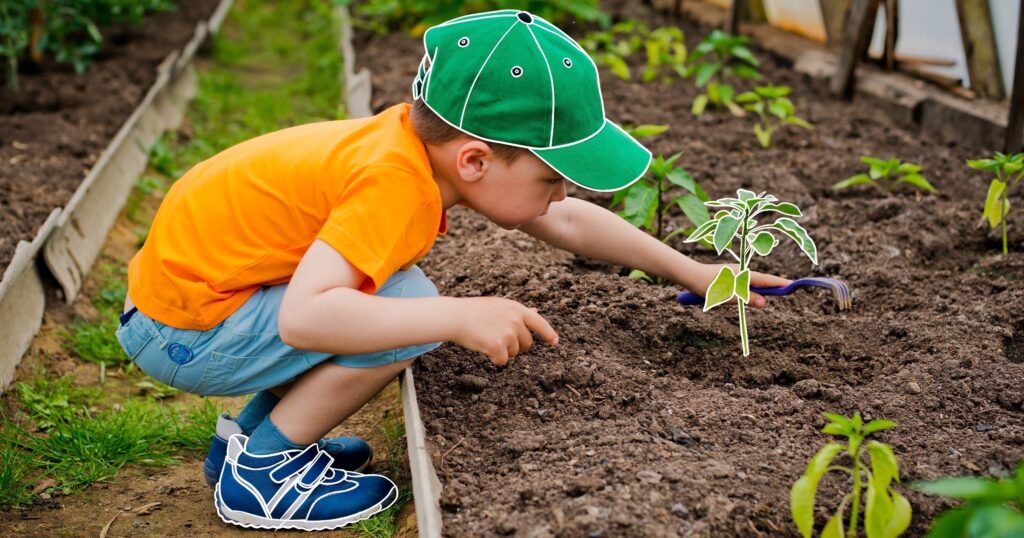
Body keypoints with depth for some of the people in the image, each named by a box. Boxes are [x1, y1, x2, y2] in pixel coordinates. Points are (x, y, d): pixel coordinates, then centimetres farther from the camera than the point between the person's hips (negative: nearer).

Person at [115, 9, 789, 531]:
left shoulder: (433, 143, -1)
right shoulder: (393, 183, -29)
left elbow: (568, 223, 10)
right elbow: (301, 317, -41)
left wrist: (692, 272, 11)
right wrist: (459, 317, -40)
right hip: (181, 330, -9)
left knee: (392, 299, 17)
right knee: (406, 300, -22)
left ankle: (249, 432, 19)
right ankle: (259, 472, -5)